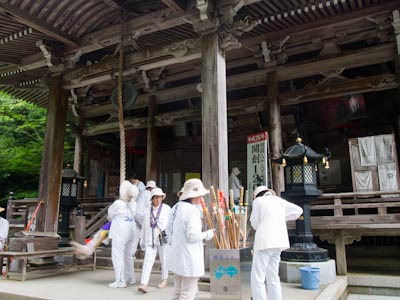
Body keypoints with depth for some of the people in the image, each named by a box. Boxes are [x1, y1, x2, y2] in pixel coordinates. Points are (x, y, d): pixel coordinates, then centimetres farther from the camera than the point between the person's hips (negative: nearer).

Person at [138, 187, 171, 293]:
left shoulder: (167, 209, -7)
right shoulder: (148, 210, 6)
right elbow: (145, 226, 12)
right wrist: (142, 239, 14)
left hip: (163, 238, -2)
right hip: (150, 239, 3)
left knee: (164, 260, 11)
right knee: (147, 260, -6)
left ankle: (164, 280, 29)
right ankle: (144, 284, -10)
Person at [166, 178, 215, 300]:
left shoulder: (176, 207, 8)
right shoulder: (192, 210, -19)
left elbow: (168, 231, 13)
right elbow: (193, 235, -22)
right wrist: (207, 235, -7)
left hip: (176, 256, 9)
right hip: (188, 258, -9)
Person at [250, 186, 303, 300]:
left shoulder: (258, 200, 2)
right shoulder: (279, 201, 17)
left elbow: (254, 223, 4)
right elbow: (298, 210, 26)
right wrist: (282, 218, 23)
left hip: (264, 241, -7)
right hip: (278, 241, 7)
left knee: (257, 278, -4)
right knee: (272, 277, 14)